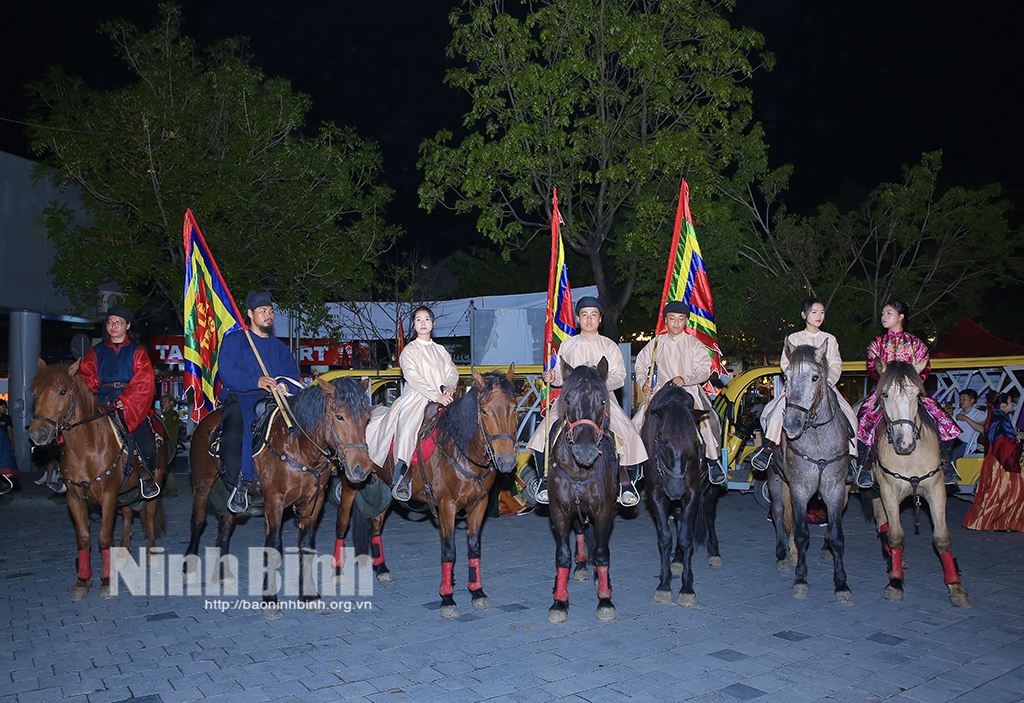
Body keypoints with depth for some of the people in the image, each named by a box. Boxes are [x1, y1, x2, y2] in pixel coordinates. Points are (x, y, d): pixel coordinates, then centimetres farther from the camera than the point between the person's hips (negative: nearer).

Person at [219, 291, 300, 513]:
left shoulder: (279, 347, 23)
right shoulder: (234, 340, 8)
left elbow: (293, 374, 15)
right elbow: (228, 373, -7)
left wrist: (285, 385, -10)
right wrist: (256, 382, -23)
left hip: (273, 400, 4)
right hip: (240, 399, -4)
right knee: (235, 435, -32)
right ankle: (240, 484, -18)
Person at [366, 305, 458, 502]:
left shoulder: (441, 350, 22)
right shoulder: (409, 350, 6)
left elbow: (452, 371, 13)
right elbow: (413, 377, -8)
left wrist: (449, 385, -11)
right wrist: (435, 396, -20)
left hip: (441, 400, 5)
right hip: (416, 398, -5)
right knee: (406, 428, -29)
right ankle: (402, 479, -31)